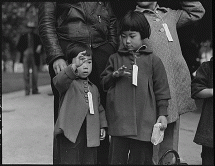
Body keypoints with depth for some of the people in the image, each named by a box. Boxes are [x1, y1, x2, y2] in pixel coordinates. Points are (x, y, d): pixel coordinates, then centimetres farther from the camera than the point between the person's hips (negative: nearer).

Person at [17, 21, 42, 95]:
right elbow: (18, 46, 12)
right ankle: (27, 90, -3)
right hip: (26, 56, 0)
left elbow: (40, 44, 10)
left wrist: (39, 47, -13)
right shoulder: (23, 37, 10)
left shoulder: (37, 37, 11)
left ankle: (35, 90, 4)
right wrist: (23, 52, -4)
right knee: (26, 73, -5)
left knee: (35, 73, -3)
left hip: (34, 57, 1)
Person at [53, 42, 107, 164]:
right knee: (70, 160, -5)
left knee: (90, 161, 9)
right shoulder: (68, 83, -2)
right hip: (71, 134, -6)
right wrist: (75, 66, -37)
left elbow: (99, 108, 25)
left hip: (90, 135, 6)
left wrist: (102, 126, 17)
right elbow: (58, 81, -26)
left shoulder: (94, 88, 18)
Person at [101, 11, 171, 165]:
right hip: (119, 119, 1)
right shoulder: (115, 58, 9)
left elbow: (161, 89, 5)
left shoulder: (153, 60, 4)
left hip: (144, 121, -1)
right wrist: (115, 75, -7)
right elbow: (104, 83, 13)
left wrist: (162, 114, 1)